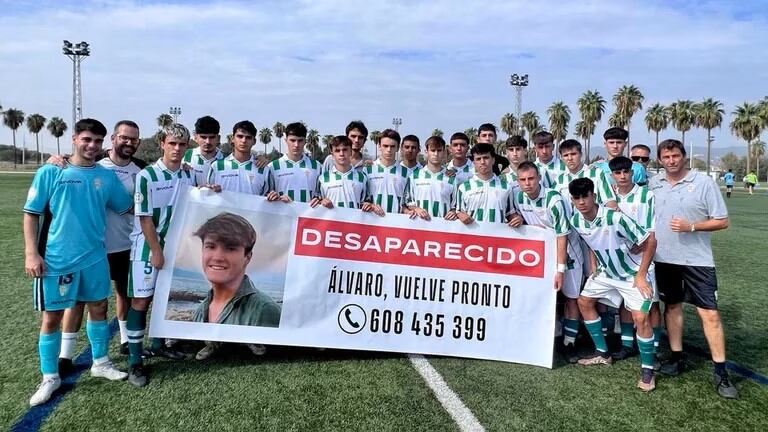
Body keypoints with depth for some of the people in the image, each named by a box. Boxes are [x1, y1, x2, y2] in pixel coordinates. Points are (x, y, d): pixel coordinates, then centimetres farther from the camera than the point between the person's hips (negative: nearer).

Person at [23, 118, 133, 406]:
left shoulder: (107, 177, 2)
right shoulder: (50, 173, -7)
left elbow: (128, 208, 13)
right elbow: (31, 214, -5)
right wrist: (31, 253, -11)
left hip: (95, 257, 4)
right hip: (55, 260, -3)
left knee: (98, 308, 14)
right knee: (52, 318, 6)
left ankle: (100, 363, 33)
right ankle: (50, 377, 22)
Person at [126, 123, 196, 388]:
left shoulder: (189, 175, 3)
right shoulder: (147, 176, -14)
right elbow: (144, 218, -14)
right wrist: (156, 251, -15)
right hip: (148, 247, -5)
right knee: (140, 300, -3)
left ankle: (158, 345, 31)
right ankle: (135, 361, 4)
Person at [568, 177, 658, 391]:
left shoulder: (615, 218, -31)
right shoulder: (576, 221, -11)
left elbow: (650, 241, -24)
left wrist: (641, 275, -21)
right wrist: (593, 266, 5)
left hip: (633, 274, -7)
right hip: (606, 272, 7)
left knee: (640, 317, -18)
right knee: (584, 302, 12)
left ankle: (648, 370, 1)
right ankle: (602, 353, 27)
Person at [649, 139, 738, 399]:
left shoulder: (704, 182, -7)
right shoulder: (653, 184, 5)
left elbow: (722, 221, -6)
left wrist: (691, 226, -18)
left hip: (697, 260, -4)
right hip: (663, 258, 4)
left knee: (709, 313, -4)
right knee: (672, 306, 14)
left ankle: (721, 373, 5)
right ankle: (676, 358, 28)